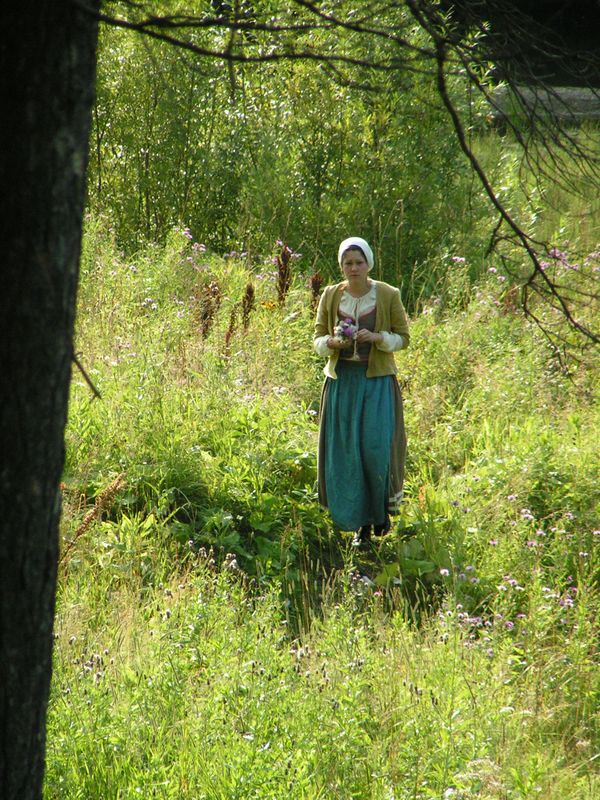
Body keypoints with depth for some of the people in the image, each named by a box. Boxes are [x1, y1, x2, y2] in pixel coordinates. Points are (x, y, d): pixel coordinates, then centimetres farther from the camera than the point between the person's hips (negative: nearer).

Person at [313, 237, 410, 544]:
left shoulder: (388, 295, -3)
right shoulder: (330, 295, 4)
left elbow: (403, 337, 2)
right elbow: (318, 339, 8)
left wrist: (377, 337, -16)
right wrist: (332, 342, -14)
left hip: (378, 380, -2)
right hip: (342, 380, 2)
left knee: (376, 446, -12)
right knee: (346, 451, 1)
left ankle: (386, 501, 15)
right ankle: (361, 520, 11)